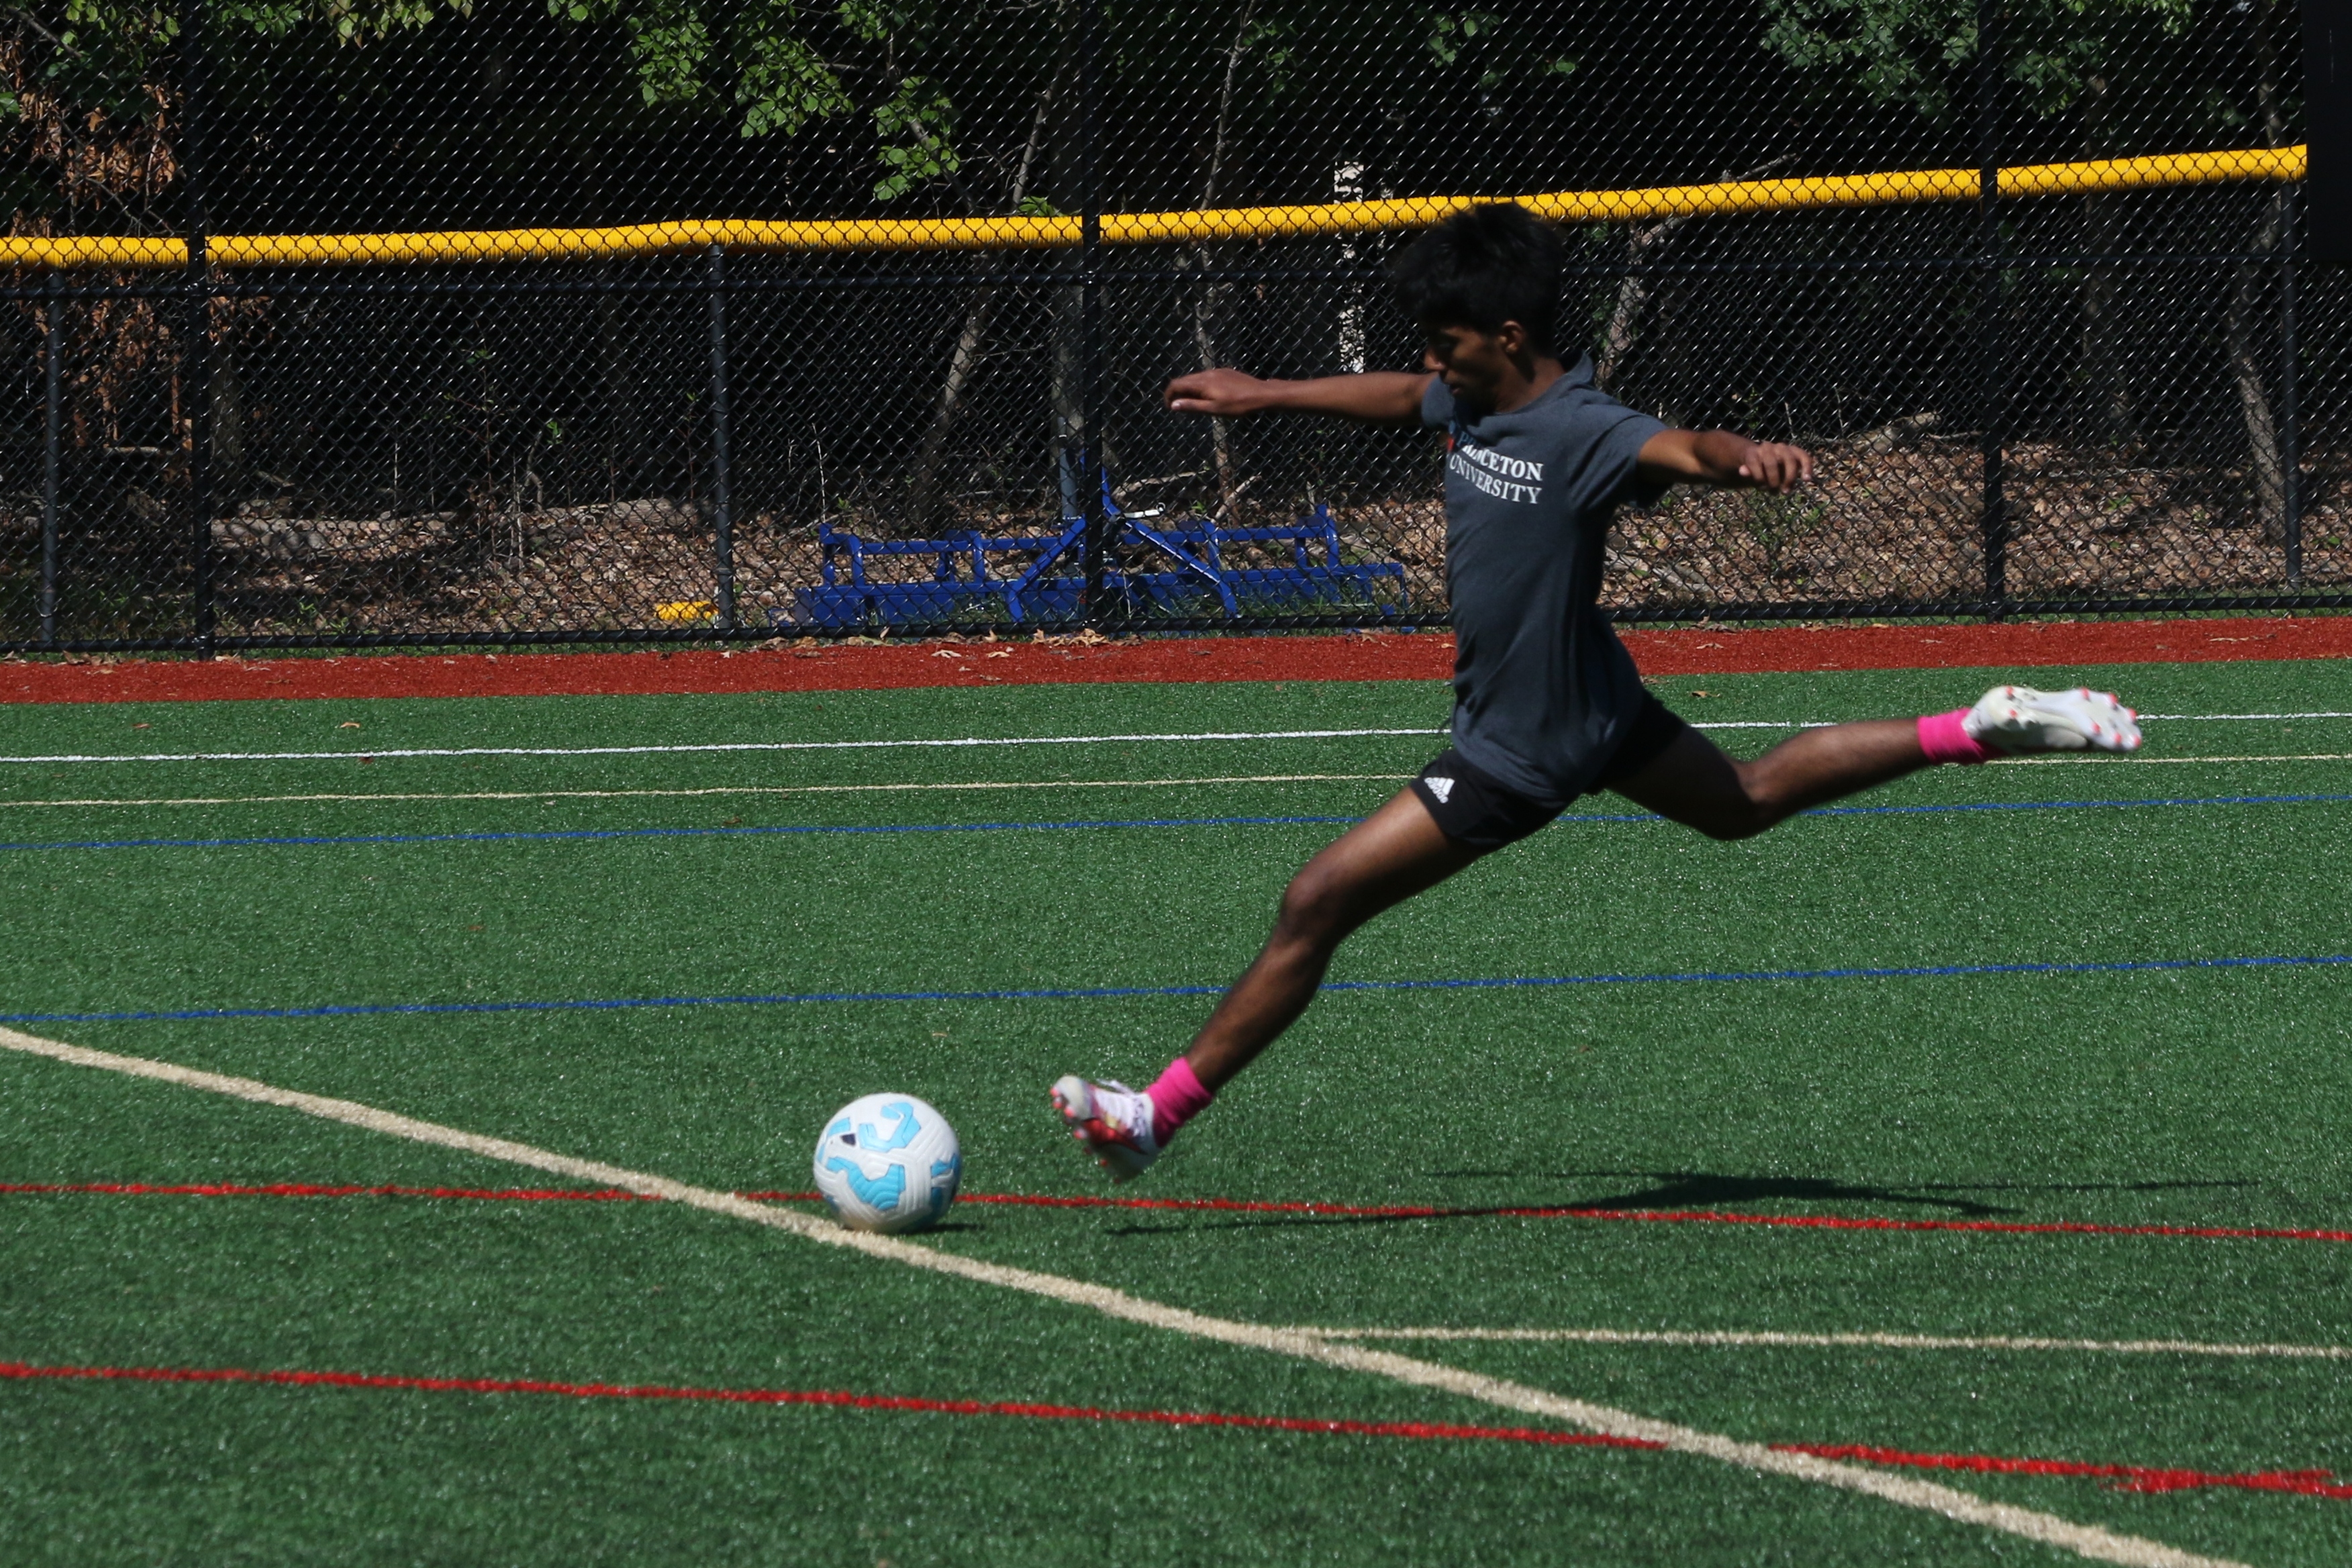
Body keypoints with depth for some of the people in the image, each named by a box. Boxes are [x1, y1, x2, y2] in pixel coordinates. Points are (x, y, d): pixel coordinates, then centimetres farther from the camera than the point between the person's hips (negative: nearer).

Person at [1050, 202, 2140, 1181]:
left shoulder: (1579, 435, -28)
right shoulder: (1473, 402, -2)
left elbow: (1684, 450, -46)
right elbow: (1396, 399, 20)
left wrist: (1753, 458, -68)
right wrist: (1262, 396, 29)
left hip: (1519, 755, -10)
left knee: (1317, 903, -8)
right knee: (1747, 800, 28)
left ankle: (1160, 1113, -2)